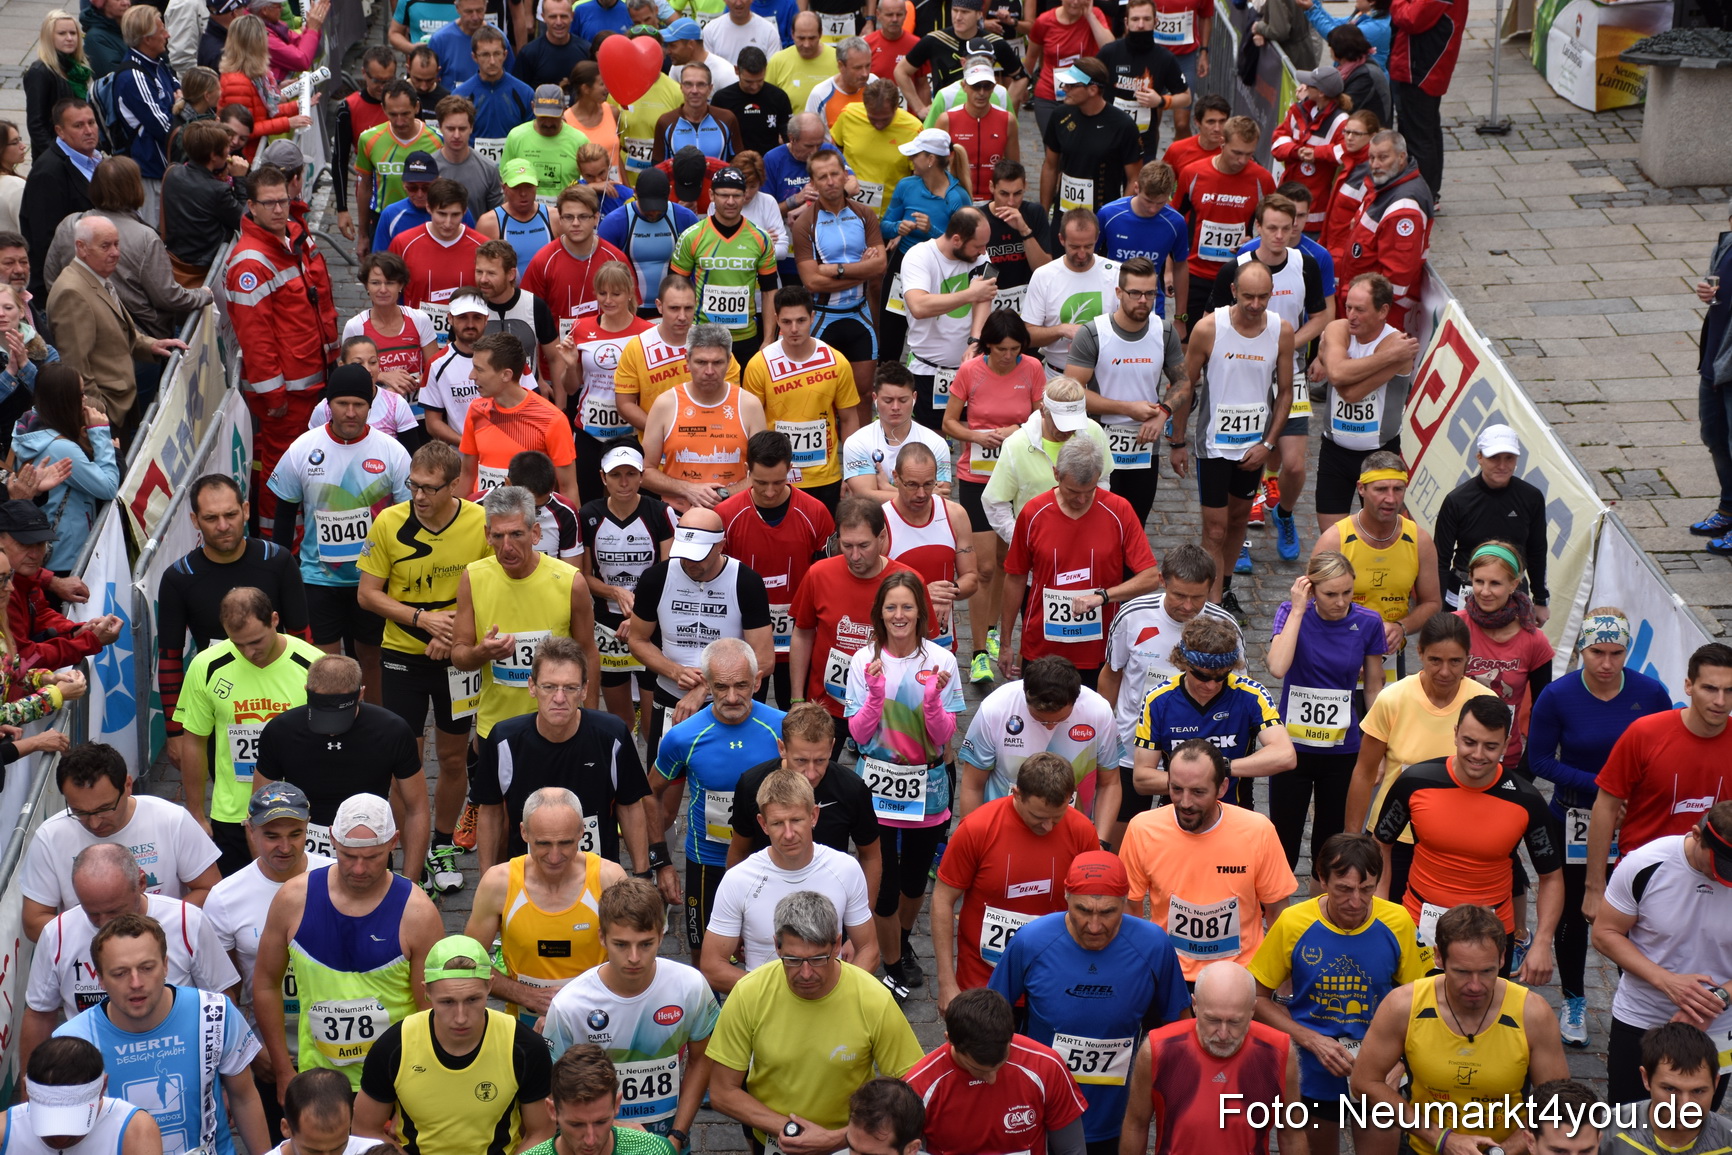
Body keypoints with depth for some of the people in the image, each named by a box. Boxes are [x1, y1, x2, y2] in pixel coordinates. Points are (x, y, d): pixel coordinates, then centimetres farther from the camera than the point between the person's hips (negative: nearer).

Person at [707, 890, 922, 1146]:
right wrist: (784, 1129, -14)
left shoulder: (876, 1002, -16)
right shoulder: (748, 995, -13)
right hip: (768, 1141, 0)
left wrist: (836, 1139, -15)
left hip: (849, 1144, 0)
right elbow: (722, 1092, -3)